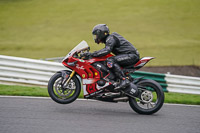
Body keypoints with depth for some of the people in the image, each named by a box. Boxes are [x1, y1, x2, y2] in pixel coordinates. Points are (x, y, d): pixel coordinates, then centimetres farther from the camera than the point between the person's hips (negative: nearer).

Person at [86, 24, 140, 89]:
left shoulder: (110, 38, -11)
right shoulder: (109, 38, 21)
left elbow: (107, 50, -28)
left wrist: (91, 54, -26)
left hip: (132, 55, -11)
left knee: (110, 61, -26)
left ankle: (124, 80, -31)